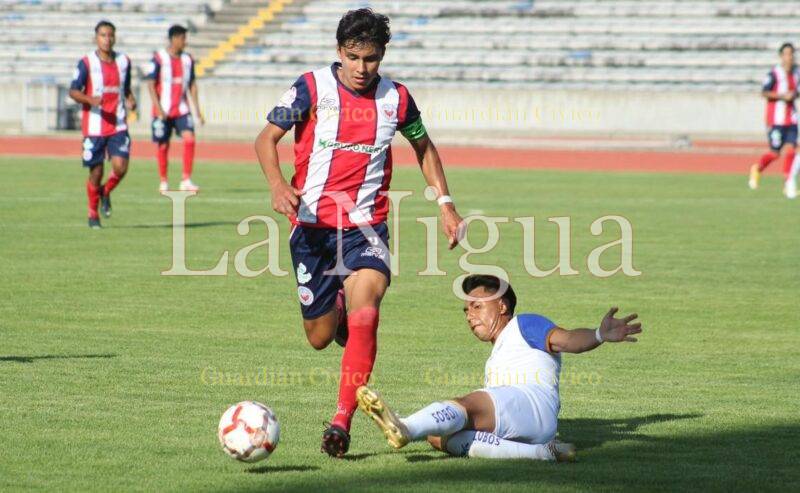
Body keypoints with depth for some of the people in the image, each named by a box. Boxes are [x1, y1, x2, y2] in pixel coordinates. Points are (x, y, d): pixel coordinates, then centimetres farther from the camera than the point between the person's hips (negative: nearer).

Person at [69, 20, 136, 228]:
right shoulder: (86, 63, -4)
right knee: (96, 171, 1)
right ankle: (93, 214, 20)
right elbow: (73, 91, -4)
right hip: (94, 126, -3)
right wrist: (90, 99, -23)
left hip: (118, 125, 3)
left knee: (120, 167, -14)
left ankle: (106, 192, 19)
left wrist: (130, 100, 1)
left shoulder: (124, 61, 8)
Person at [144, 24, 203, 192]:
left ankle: (186, 180, -11)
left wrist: (198, 110, 11)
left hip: (182, 110, 3)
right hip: (163, 111, -3)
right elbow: (151, 85, -7)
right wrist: (159, 109, -15)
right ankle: (163, 182, 19)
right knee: (163, 145, 4)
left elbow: (192, 85, 15)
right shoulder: (158, 59, -7)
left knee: (189, 139, -15)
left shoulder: (187, 59, 9)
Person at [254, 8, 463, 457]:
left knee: (365, 313, -25)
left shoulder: (395, 98, 2)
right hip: (313, 223, 0)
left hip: (367, 226, 0)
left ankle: (343, 421, -24)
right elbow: (267, 138, -3)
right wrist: (277, 183, -22)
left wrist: (446, 203, 13)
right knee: (319, 338, 6)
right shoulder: (311, 88, -5)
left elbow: (423, 146, 20)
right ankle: (336, 310, 45)